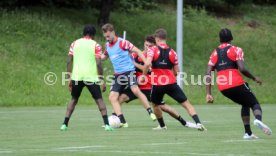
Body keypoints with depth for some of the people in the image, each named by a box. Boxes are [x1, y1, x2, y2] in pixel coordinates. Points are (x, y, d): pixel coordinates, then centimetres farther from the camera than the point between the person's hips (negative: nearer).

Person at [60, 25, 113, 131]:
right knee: (99, 100, 6)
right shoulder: (95, 45, 0)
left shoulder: (75, 44, 9)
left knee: (74, 100, 18)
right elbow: (98, 63, -7)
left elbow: (69, 61, 5)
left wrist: (69, 78, 10)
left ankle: (65, 124, 9)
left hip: (76, 77, 3)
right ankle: (106, 124, -6)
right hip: (91, 77, -3)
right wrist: (102, 80, -2)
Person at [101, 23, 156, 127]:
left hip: (128, 71, -7)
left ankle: (151, 112, -17)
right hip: (118, 75, 7)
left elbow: (137, 51, -10)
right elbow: (104, 56, 31)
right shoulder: (107, 45, 12)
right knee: (112, 97, -3)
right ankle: (122, 122, -4)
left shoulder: (122, 43, -9)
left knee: (135, 90, -26)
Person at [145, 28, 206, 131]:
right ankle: (198, 123, -14)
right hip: (171, 83, 1)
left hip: (157, 85, -1)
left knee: (156, 105, 27)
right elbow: (176, 72, 10)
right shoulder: (172, 52, 8)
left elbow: (147, 63, -19)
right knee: (186, 104, 2)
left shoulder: (152, 50, -1)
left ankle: (162, 125, 34)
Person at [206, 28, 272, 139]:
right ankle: (258, 119, -28)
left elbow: (208, 74, 7)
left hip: (222, 88, 5)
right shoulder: (236, 50, 2)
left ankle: (248, 133, 16)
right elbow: (242, 69, -11)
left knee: (245, 104, 26)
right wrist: (254, 78, 4)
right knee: (254, 103, 8)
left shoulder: (215, 53, 16)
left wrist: (208, 94, 5)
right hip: (236, 84, -5)